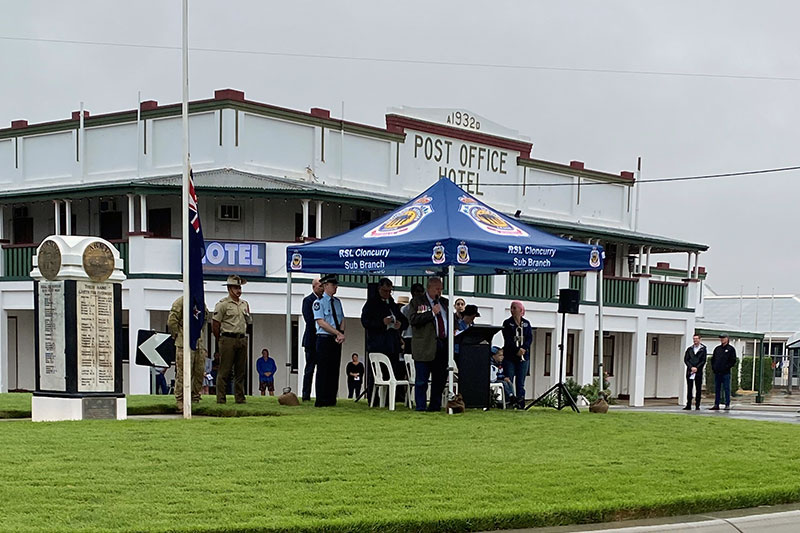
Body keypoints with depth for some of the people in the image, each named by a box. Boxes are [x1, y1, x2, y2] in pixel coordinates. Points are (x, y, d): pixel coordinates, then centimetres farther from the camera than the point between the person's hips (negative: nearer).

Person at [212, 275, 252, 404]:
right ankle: (221, 398, -3)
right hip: (228, 339, -6)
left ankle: (240, 397, 13)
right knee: (224, 371, -6)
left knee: (241, 371, 8)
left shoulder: (245, 304, 16)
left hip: (242, 339, 6)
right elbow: (215, 324, -6)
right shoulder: (222, 304, -6)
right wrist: (220, 341, -1)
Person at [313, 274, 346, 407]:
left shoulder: (337, 302, 15)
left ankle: (331, 400, 11)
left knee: (334, 370, 6)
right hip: (324, 340, -6)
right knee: (323, 370, -6)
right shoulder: (319, 302, -6)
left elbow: (342, 320, 15)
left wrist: (341, 333, -6)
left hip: (336, 341, 6)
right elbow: (321, 322, -14)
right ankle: (321, 401, -3)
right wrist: (338, 333, -16)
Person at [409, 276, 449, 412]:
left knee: (440, 379, 7)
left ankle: (435, 406, 16)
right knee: (422, 380, -3)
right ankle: (420, 407, 2)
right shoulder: (417, 301, 1)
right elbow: (413, 320, -12)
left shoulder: (444, 302, 18)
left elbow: (451, 319, 29)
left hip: (443, 346, 6)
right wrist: (432, 313, -14)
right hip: (425, 347, -5)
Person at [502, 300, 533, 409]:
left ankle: (520, 403, 2)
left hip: (523, 356, 2)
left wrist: (523, 349, -15)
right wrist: (517, 350, -17)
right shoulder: (507, 323, 4)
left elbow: (530, 338, 2)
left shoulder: (526, 323, 12)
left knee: (520, 382, 2)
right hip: (510, 356, -2)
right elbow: (507, 339, -6)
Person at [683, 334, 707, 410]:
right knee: (689, 389, 1)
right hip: (689, 371, 2)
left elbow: (703, 361, -1)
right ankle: (688, 405, 2)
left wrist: (697, 368, -11)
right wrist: (691, 367, -8)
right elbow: (685, 360, 6)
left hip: (698, 372, -2)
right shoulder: (689, 349, 12)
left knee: (698, 389, -1)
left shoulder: (703, 349, 4)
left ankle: (697, 405, 3)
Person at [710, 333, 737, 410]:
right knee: (717, 389, 7)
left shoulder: (731, 349, 1)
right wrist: (713, 367, 7)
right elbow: (712, 359, 21)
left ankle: (727, 405, -1)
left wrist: (727, 367, -12)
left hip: (726, 373, -5)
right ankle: (716, 405, 11)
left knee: (726, 389, -3)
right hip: (717, 372, 5)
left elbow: (733, 361, -4)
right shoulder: (717, 349, 17)